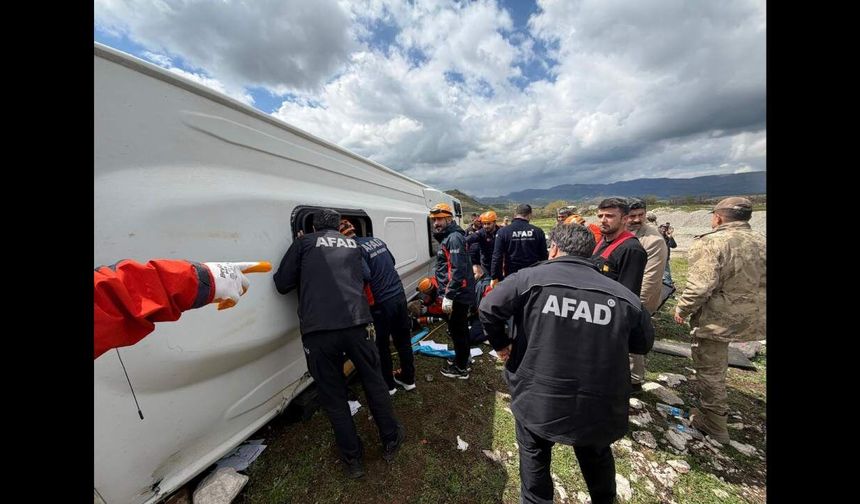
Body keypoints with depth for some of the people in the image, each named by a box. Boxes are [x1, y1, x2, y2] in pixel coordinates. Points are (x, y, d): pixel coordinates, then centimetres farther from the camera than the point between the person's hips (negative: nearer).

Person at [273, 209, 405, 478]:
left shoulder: (304, 242, 9)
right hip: (356, 324, 2)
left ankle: (353, 459, 33)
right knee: (374, 382, 20)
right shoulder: (353, 244, 18)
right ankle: (390, 440, 38)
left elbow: (282, 284, 9)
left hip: (317, 331, -1)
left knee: (333, 397, 17)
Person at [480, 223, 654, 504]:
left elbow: (489, 309, -15)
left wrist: (500, 344, 2)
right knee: (596, 458, 34)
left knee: (534, 455, 26)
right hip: (600, 405, 4)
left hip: (537, 399, -3)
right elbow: (643, 344, 9)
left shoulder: (531, 278, -15)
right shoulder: (623, 296, -5)